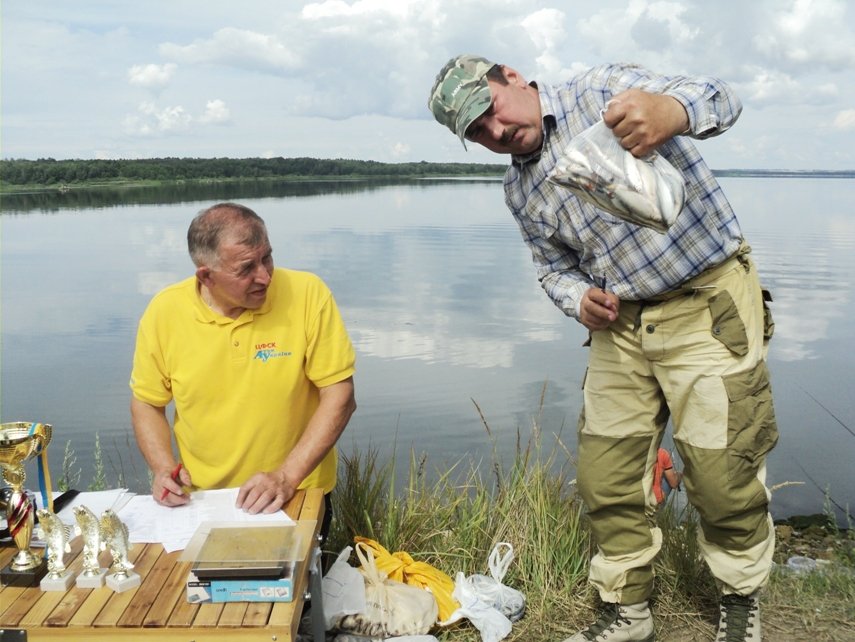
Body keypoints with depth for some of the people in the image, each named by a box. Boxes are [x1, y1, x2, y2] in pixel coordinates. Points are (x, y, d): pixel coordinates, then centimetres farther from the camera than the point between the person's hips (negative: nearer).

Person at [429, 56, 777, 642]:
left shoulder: (605, 90, -10)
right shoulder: (520, 191, 9)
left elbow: (719, 99, -24)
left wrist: (669, 110, -49)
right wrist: (580, 300, -5)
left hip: (709, 303, -6)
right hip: (621, 323, 6)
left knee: (723, 473, -3)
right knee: (606, 476, 6)